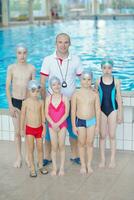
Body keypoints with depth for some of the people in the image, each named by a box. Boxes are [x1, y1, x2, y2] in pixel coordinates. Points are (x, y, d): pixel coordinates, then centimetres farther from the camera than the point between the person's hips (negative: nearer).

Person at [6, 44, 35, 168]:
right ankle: (19, 157, 23)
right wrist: (10, 105, -5)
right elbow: (7, 87, -2)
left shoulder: (31, 68, -4)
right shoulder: (11, 68, -5)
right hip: (15, 101, 0)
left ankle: (28, 156, 26)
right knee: (17, 131, 8)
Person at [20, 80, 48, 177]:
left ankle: (40, 166, 29)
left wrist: (44, 128, 1)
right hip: (29, 128, -2)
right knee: (31, 149, 3)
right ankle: (32, 169, 13)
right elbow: (23, 116, -4)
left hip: (39, 128, 2)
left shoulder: (41, 102, -4)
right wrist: (22, 129, -1)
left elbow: (43, 115, 2)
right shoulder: (26, 102, -11)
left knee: (40, 148, 12)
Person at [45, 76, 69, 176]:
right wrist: (53, 124, -14)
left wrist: (58, 124, -15)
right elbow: (47, 114, -3)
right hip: (52, 125, 1)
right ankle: (54, 168, 15)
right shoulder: (48, 98, -1)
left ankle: (62, 168, 13)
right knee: (54, 147, 4)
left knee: (61, 146, 3)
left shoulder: (64, 98, -5)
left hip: (62, 124, -1)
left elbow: (66, 113, -9)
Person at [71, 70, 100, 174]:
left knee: (90, 143, 10)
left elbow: (98, 110, 1)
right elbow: (73, 111, -4)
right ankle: (83, 165, 24)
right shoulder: (76, 94, -8)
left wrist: (97, 125, 0)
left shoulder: (95, 94, -4)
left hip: (92, 121, 1)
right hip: (80, 121, -1)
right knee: (82, 143, 9)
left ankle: (89, 164, 24)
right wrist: (74, 125, -4)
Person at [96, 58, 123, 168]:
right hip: (101, 110, 1)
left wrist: (120, 113, 0)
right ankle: (102, 159, 18)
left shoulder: (116, 82, -5)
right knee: (102, 135, 8)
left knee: (112, 135, 6)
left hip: (112, 110, -1)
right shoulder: (98, 81, -4)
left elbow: (119, 98, 0)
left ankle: (113, 159, 17)